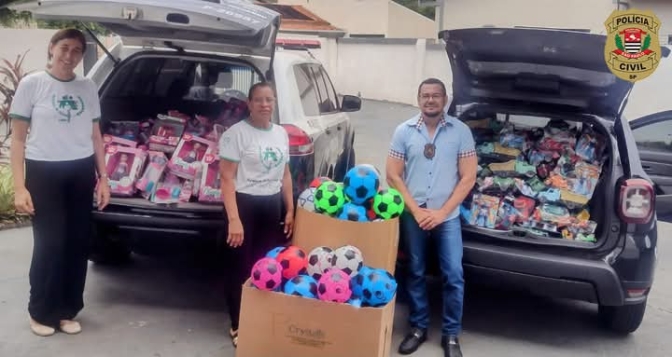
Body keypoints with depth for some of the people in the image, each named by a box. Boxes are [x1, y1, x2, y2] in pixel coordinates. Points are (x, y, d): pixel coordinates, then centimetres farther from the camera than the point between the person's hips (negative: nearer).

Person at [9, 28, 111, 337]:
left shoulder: (88, 87, 8)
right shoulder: (32, 84, -4)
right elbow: (18, 139, -3)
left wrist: (103, 178, 9)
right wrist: (19, 187, -10)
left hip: (81, 173, 4)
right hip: (44, 172, -4)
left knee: (78, 244, 6)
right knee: (50, 244, 0)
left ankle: (67, 310, 22)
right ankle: (41, 312, 19)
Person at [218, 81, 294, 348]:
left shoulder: (281, 133, 8)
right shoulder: (237, 133, -12)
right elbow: (227, 178, -15)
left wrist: (290, 210, 14)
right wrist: (233, 220, -21)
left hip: (272, 205, 6)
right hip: (245, 203, -6)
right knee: (243, 268, 2)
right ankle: (238, 326, 18)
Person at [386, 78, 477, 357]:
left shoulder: (461, 131, -4)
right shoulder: (404, 131, -1)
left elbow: (468, 177, -4)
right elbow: (393, 175, -1)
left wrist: (441, 212, -10)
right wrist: (416, 210, -9)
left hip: (447, 216, -1)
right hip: (412, 215, 1)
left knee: (453, 276, -1)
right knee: (415, 273, 12)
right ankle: (418, 327, 27)